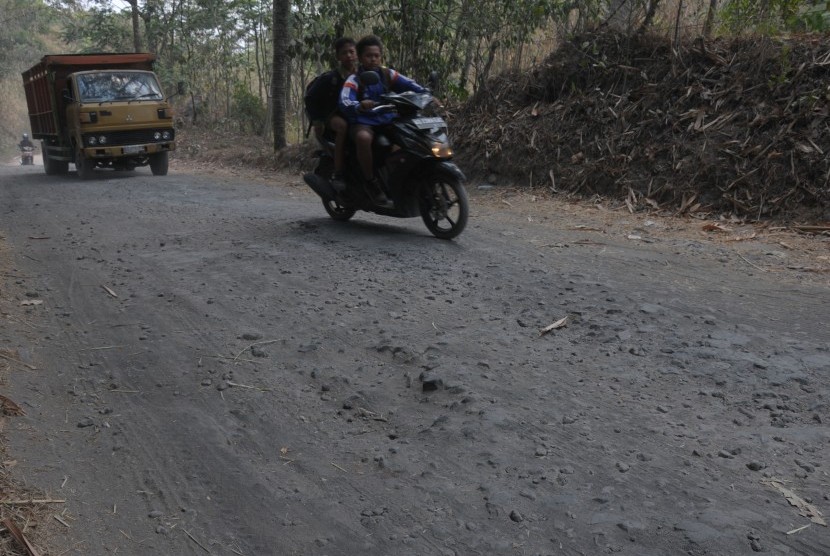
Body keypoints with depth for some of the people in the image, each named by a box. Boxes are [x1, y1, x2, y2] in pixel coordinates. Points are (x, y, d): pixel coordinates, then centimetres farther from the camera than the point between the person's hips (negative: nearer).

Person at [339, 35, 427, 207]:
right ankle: (372, 184, -27)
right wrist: (360, 106, -41)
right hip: (363, 122, -5)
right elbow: (344, 101, -19)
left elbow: (409, 84, -1)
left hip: (388, 120, 5)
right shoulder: (354, 79, -1)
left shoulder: (387, 74, 12)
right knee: (363, 138, -39)